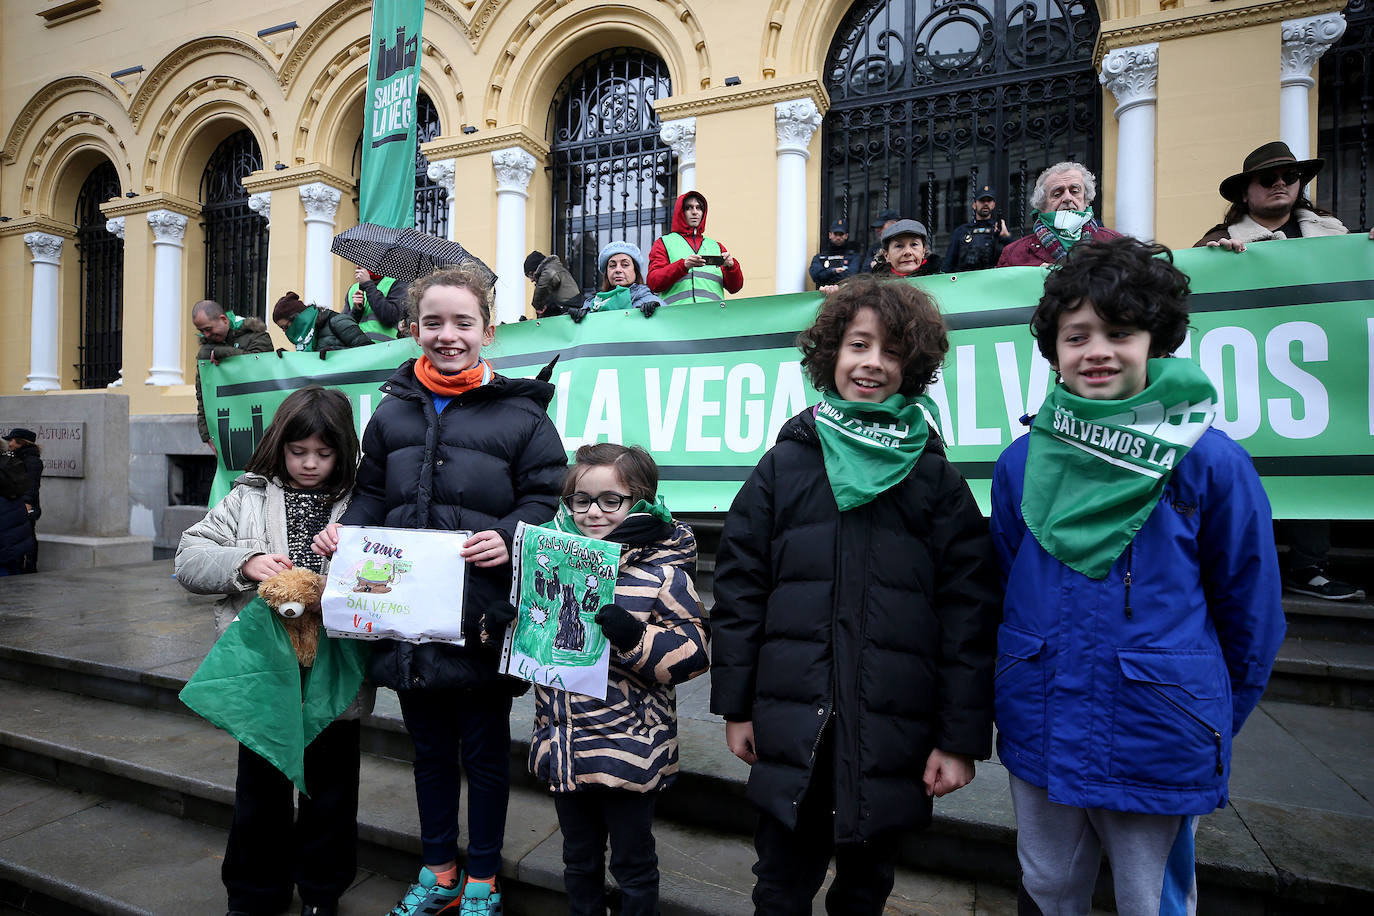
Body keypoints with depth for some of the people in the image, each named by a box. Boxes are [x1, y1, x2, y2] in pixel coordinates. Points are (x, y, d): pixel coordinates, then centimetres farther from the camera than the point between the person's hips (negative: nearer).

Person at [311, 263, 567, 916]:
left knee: (485, 751, 14)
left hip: (484, 618, -4)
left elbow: (547, 499, -8)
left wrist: (510, 538, -25)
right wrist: (344, 528, -4)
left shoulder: (519, 412, -6)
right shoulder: (392, 410, 8)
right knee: (430, 747, 22)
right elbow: (372, 495, 15)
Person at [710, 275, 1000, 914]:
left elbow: (970, 611, -1)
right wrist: (735, 705, 1)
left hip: (893, 739, 1)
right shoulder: (783, 465, 0)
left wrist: (962, 737, -3)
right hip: (791, 730, 0)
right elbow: (738, 588, 1)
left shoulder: (936, 479, 1)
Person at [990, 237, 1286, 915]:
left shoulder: (1210, 461, -11)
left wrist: (1215, 722, 8)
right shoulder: (1020, 463, -3)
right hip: (1039, 733, 2)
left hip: (1160, 744, -2)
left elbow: (1250, 611, 0)